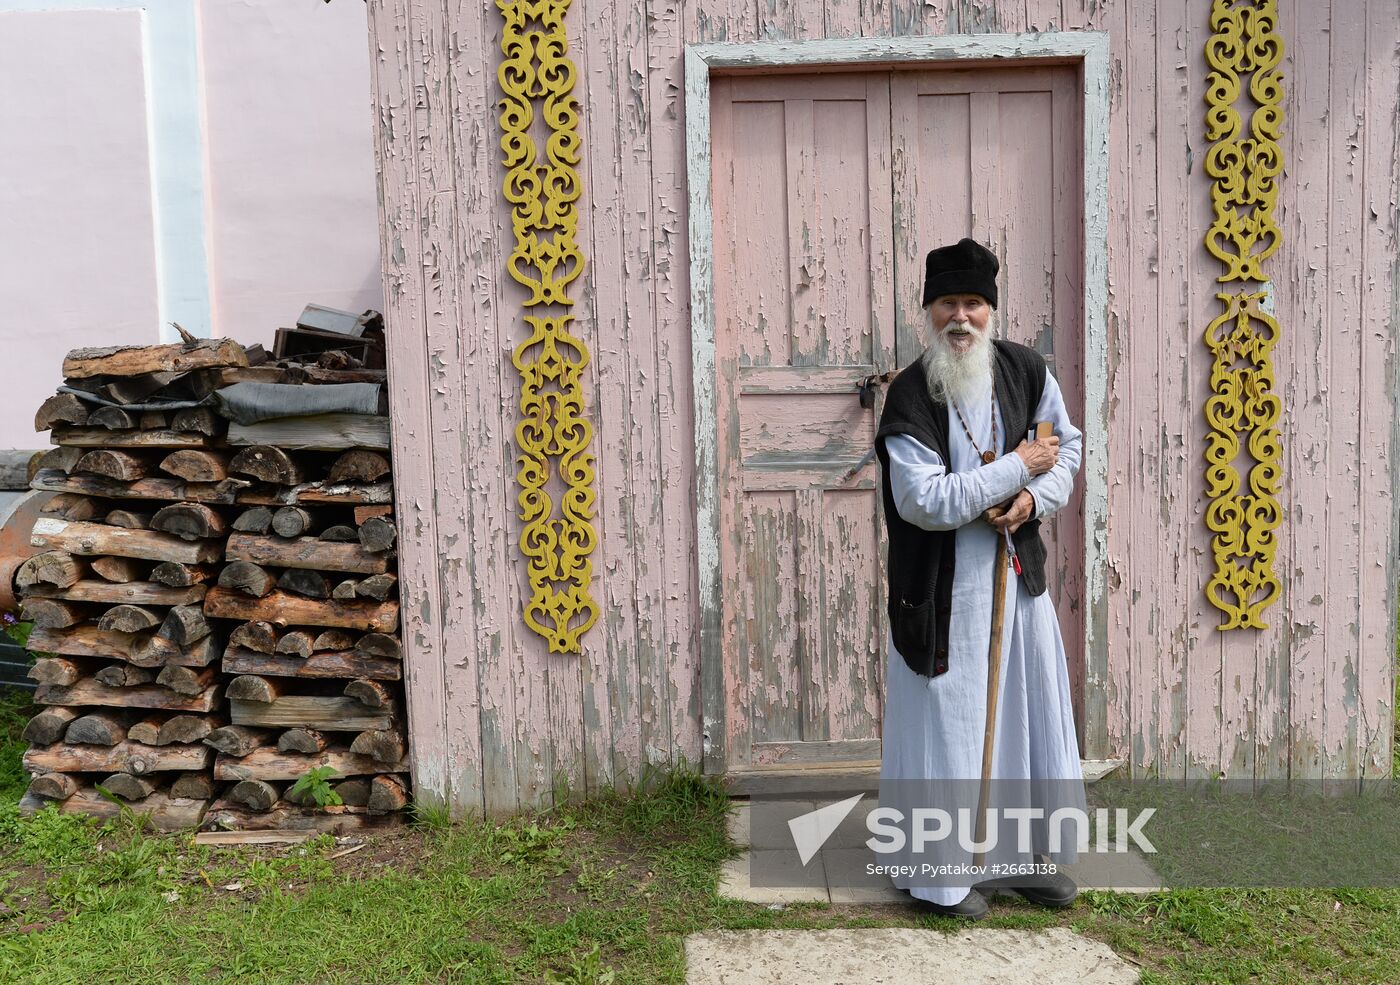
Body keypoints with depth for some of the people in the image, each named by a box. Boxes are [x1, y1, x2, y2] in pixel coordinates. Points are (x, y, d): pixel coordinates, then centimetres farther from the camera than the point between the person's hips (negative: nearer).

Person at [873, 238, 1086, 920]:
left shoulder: (1025, 369, -1)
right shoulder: (909, 396, -16)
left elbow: (1068, 444, 13)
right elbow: (924, 501, -24)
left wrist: (1036, 498, -8)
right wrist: (1017, 467, -18)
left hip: (1018, 574, 6)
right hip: (944, 586, -5)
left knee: (1030, 706, 14)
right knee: (947, 717, 3)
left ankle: (1025, 851, 33)